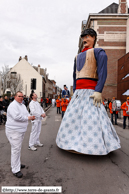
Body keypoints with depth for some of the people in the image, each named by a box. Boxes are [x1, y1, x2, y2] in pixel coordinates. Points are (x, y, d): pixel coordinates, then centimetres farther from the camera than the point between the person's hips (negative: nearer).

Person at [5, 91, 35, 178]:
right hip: (14, 131, -9)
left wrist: (31, 117, -6)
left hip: (21, 130, 10)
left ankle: (17, 164, 37)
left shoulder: (22, 105, 13)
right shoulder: (13, 105, -17)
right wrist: (28, 118, -17)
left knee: (18, 148, 21)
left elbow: (26, 114, 17)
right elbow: (17, 117, -29)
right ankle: (16, 170, 7)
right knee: (16, 149, -4)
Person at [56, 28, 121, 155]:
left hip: (90, 91, -7)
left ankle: (96, 145, 6)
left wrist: (98, 91, -21)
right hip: (78, 92, 8)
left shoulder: (98, 52, 2)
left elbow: (103, 72, -10)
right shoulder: (78, 57, 23)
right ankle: (75, 141, 23)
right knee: (73, 118, 9)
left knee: (91, 119, -9)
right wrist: (74, 92, 15)